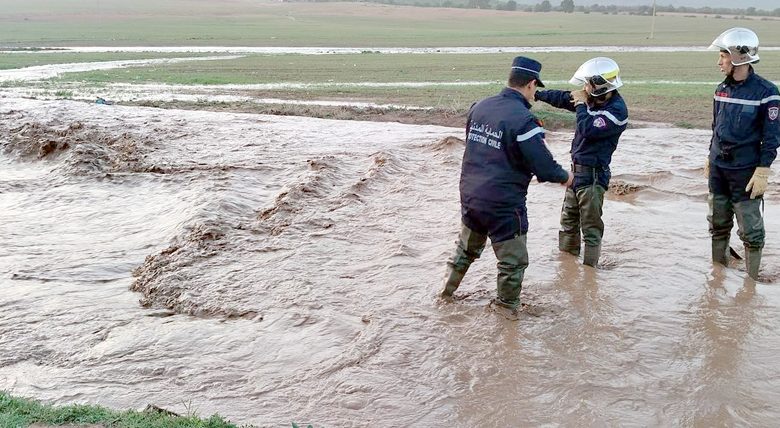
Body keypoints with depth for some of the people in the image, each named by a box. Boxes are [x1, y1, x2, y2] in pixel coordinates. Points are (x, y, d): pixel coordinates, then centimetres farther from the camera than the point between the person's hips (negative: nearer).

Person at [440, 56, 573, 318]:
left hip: (470, 195, 7)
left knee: (467, 247, 29)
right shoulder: (524, 119, -21)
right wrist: (564, 176, 2)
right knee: (513, 259, 12)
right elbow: (544, 166, -18)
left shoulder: (479, 107, 1)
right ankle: (507, 306, 25)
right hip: (504, 205, -7)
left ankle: (447, 289, 41)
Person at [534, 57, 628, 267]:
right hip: (577, 170, 9)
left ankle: (589, 267, 5)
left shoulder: (617, 110, -20)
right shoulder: (593, 100, 4)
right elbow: (563, 98, 17)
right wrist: (537, 94, 18)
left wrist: (581, 105, -15)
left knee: (591, 226, -2)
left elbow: (588, 130, -28)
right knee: (568, 220, 20)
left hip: (593, 175, -9)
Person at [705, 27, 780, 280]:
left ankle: (751, 279, 10)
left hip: (745, 172, -6)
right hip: (718, 169, 6)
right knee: (718, 224, 14)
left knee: (750, 231, 0)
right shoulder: (722, 89, 6)